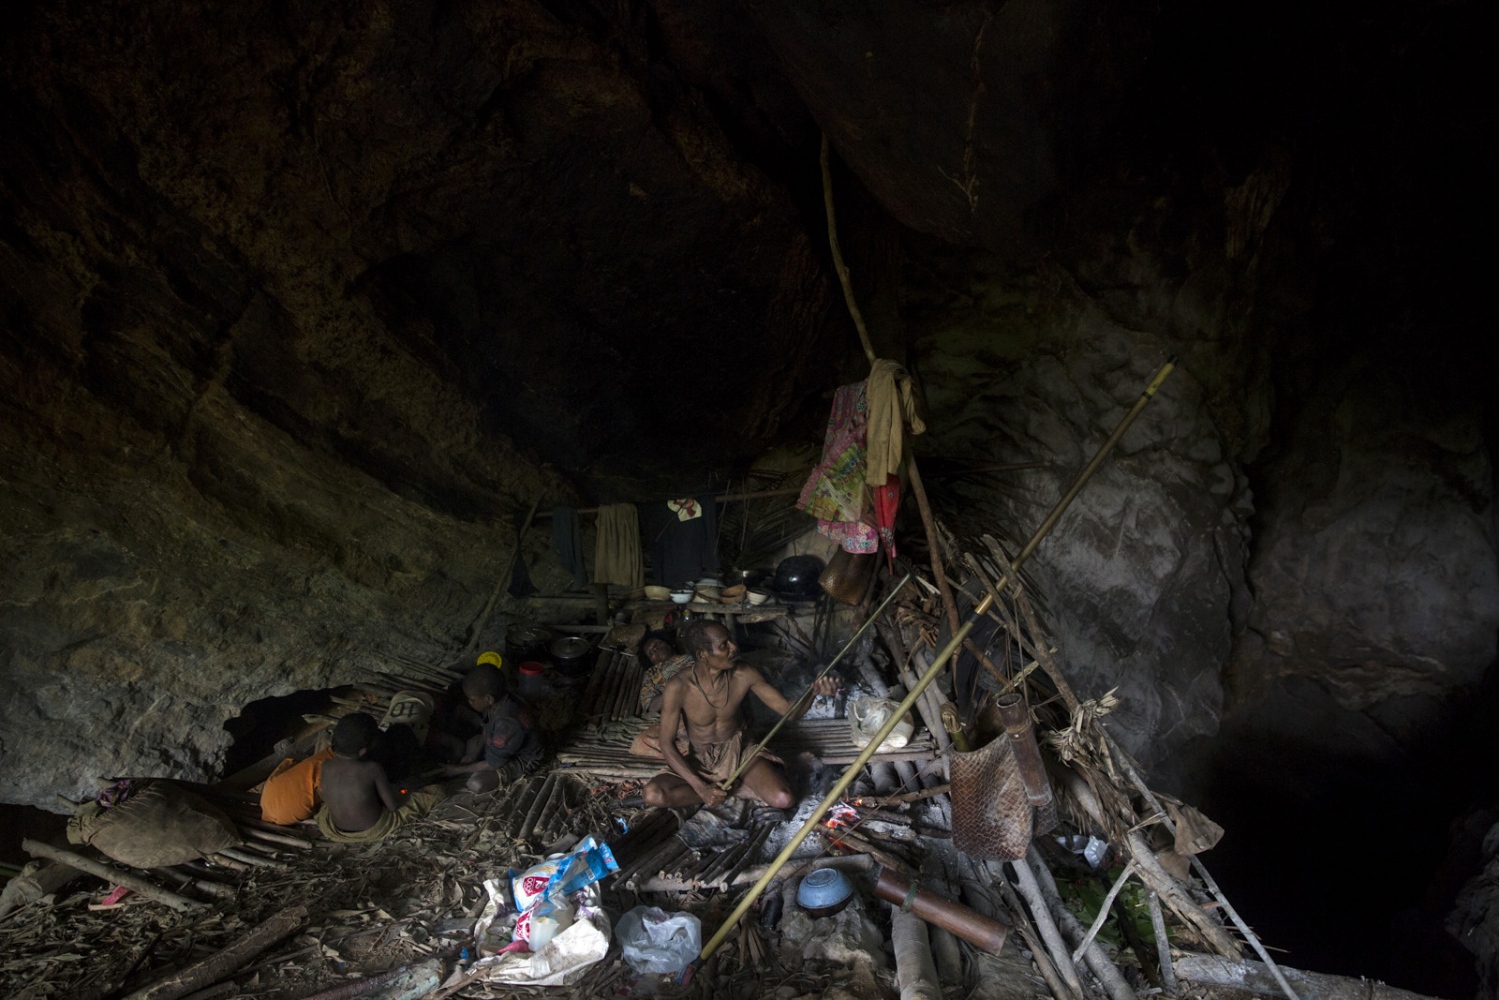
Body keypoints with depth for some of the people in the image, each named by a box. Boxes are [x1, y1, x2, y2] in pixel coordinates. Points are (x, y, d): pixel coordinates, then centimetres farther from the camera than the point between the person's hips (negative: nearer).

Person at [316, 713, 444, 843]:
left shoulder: (326, 766, -13)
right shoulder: (372, 769, -26)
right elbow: (393, 805, -14)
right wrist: (400, 794, 10)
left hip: (334, 832, 5)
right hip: (374, 831, -5)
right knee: (436, 791, 9)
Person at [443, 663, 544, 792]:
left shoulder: (507, 723, -40)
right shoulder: (498, 701, -16)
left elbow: (492, 764, -28)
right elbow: (486, 731, 6)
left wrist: (458, 770, -16)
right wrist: (472, 755, -5)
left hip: (521, 759, -9)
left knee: (476, 784, -24)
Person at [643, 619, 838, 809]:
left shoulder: (744, 675, -19)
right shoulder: (678, 687, -26)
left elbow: (789, 711, -14)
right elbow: (666, 744, -20)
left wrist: (813, 691, -36)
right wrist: (701, 788, -30)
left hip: (737, 751, 0)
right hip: (698, 759, 0)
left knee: (784, 800, -25)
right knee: (653, 794, -29)